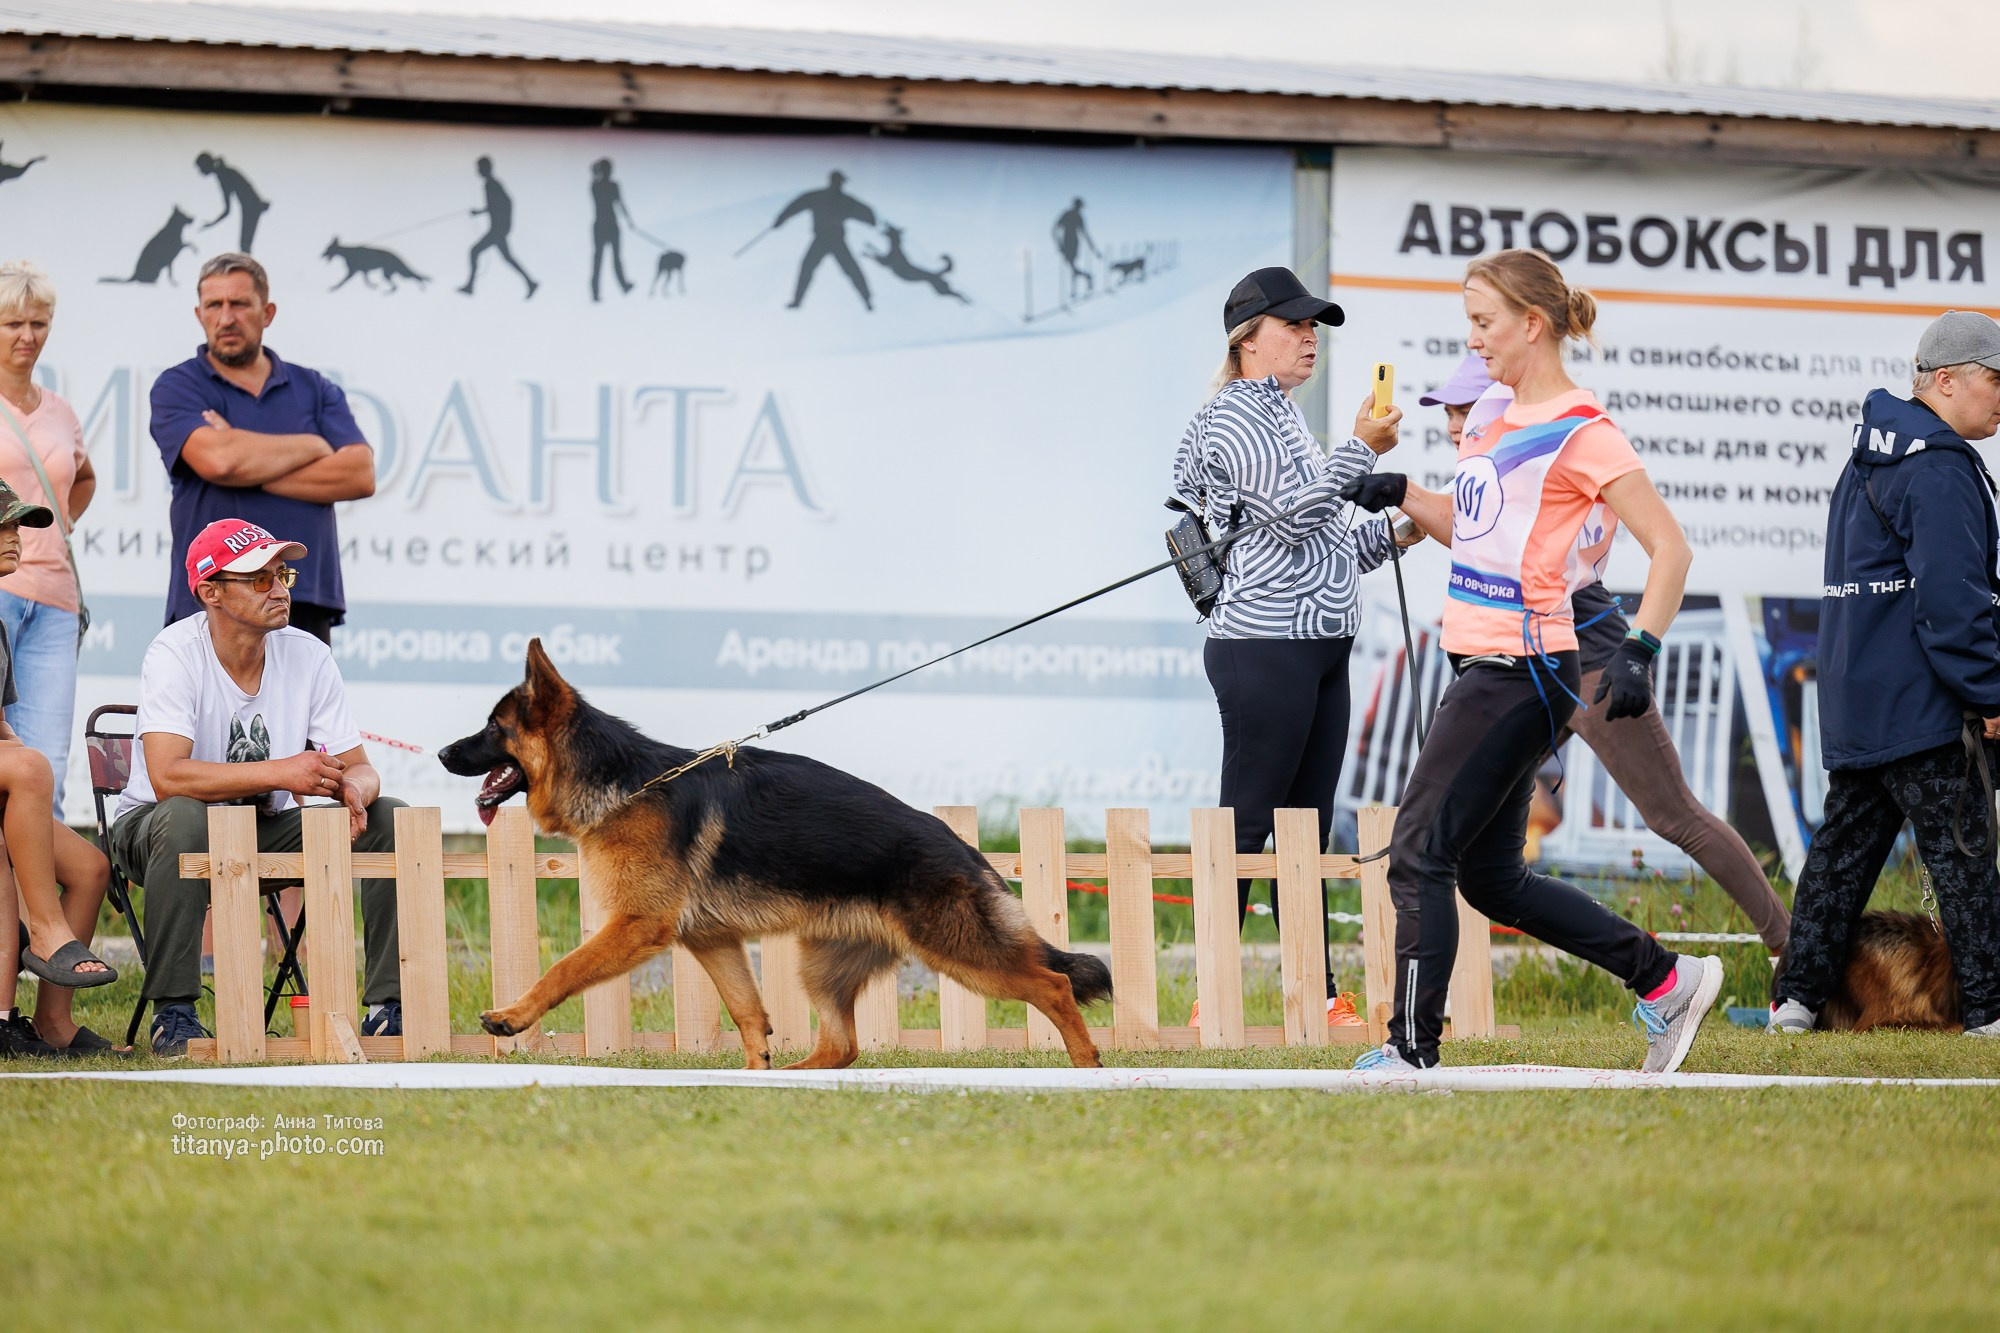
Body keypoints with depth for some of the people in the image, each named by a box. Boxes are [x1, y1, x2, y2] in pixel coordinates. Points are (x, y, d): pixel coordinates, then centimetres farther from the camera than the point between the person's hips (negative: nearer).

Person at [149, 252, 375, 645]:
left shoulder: (315, 390, 14)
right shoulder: (177, 388, 5)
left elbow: (360, 474, -1)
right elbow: (215, 458, -16)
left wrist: (252, 470, -9)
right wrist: (312, 447, -1)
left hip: (305, 606, 3)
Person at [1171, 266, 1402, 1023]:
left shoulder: (1282, 418, 23)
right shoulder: (1234, 413, -6)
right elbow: (1290, 518, -17)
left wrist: (1388, 534, 13)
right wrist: (1362, 450, -13)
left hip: (1318, 648, 10)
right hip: (1263, 644, -10)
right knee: (1245, 824, -9)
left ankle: (1315, 996, 9)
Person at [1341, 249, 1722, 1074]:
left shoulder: (1580, 431, -12)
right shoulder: (1496, 421, 14)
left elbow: (1668, 548, -13)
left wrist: (1639, 651, -24)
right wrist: (1401, 496, 10)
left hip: (1522, 670, -10)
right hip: (1480, 665, 10)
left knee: (1419, 851, -11)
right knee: (1491, 878, 13)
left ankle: (1412, 1050, -9)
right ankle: (1667, 981, 22)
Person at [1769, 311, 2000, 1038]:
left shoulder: (1872, 458, 18)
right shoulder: (1939, 471, -15)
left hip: (1855, 700, 10)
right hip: (1922, 704, -10)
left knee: (1846, 841, 11)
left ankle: (1798, 998, 9)